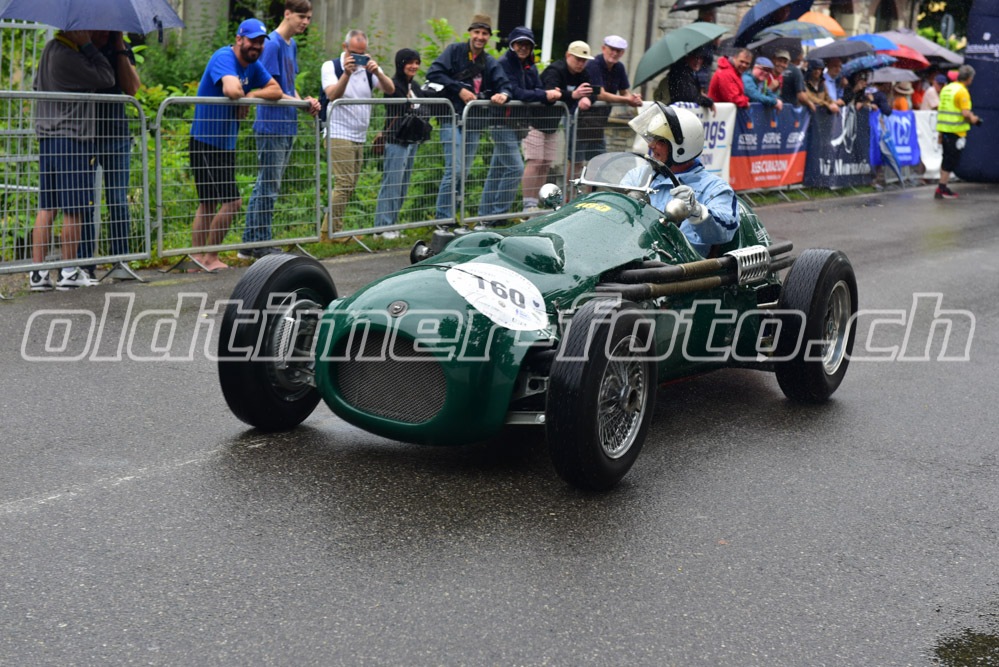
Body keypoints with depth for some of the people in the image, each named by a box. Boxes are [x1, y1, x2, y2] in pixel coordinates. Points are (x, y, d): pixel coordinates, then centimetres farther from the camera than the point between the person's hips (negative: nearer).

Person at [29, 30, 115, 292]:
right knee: (73, 209, 0)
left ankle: (38, 271, 8)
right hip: (72, 138, -9)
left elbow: (38, 85, 24)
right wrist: (88, 45, -9)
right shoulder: (68, 56, -16)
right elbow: (107, 79, -15)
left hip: (47, 137, 9)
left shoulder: (50, 49, 13)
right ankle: (69, 272, 6)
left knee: (46, 206, 9)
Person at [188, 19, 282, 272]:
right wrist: (242, 95, -14)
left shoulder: (253, 65, 9)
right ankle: (210, 256, 1)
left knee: (209, 203, 13)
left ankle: (198, 256, 21)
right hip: (206, 143, -10)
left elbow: (277, 91, 8)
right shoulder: (224, 58, -18)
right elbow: (232, 89, -36)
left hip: (226, 144, 10)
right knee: (232, 201, -11)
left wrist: (251, 94, -8)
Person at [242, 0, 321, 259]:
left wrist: (305, 101, 1)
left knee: (266, 186, 12)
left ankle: (250, 243, 19)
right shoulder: (272, 43, -12)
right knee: (268, 187, -3)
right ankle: (260, 245, 4)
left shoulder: (292, 44, 15)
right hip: (271, 127, -9)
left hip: (287, 126, 9)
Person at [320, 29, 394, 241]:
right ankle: (330, 232, -9)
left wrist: (377, 72, -23)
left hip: (360, 136, 6)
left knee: (350, 186, 6)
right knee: (344, 184, -14)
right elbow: (333, 96, -18)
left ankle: (332, 230, 11)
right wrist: (346, 73, -31)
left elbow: (390, 90, -6)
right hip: (339, 134, -6)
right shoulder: (331, 66, -2)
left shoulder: (369, 68, 9)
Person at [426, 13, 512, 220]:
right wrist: (459, 89, -16)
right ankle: (443, 219, -11)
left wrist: (503, 95, -18)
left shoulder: (490, 63, 14)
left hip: (474, 122, 6)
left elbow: (504, 85, 6)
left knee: (464, 173, 8)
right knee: (454, 170, -15)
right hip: (452, 119, -6)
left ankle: (450, 217, 17)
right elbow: (433, 73, -10)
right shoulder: (455, 51, 0)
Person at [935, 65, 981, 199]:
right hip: (956, 130, -8)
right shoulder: (962, 91, -14)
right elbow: (966, 113, -21)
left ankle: (943, 186, 20)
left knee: (947, 157, 17)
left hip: (944, 128, 8)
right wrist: (973, 119, -3)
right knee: (951, 159, -2)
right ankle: (942, 189, 0)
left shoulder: (946, 88, 11)